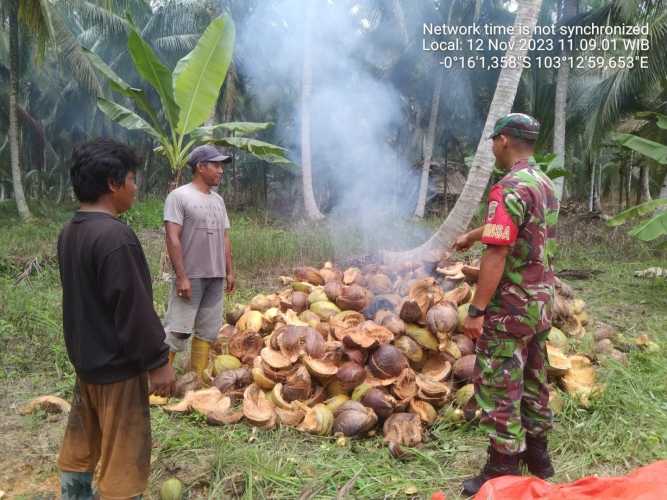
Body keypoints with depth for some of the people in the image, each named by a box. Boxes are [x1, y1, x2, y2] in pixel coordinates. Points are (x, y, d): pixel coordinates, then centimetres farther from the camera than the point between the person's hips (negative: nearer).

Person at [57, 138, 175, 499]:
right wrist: (157, 361, -16)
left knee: (80, 446, 22)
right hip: (117, 365, -9)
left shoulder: (69, 232, 4)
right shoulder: (115, 236, -26)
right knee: (123, 456, 4)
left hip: (85, 359, 9)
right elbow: (134, 308, -25)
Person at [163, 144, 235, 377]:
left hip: (216, 278, 7)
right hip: (190, 277, -7)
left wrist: (229, 272, 12)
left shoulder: (218, 200, 14)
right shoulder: (179, 196, -7)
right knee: (177, 331, -6)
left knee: (207, 331, 11)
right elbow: (172, 239, -13)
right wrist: (181, 277, -18)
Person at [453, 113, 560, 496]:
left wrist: (476, 310, -21)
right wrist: (472, 235, 41)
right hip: (541, 301, 9)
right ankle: (536, 453, 33)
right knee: (534, 380, 19)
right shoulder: (547, 185, 10)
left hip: (510, 306, -9)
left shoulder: (510, 189, -21)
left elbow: (496, 255, -26)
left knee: (498, 386, 1)